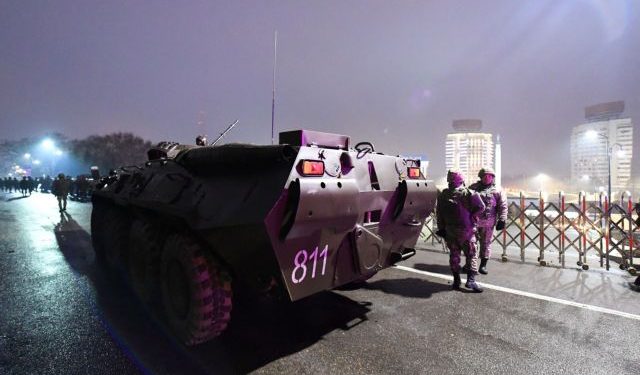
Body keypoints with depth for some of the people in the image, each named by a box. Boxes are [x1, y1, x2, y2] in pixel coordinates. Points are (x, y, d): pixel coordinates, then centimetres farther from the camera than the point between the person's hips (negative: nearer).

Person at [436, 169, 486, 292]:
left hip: (449, 230, 4)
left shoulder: (443, 195, 3)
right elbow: (480, 206, -15)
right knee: (471, 254, 6)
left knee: (454, 255, 13)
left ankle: (456, 281, 17)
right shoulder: (468, 193, -9)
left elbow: (439, 213, 5)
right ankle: (471, 280, -2)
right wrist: (471, 216, 2)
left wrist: (441, 228, 11)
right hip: (466, 229, -3)